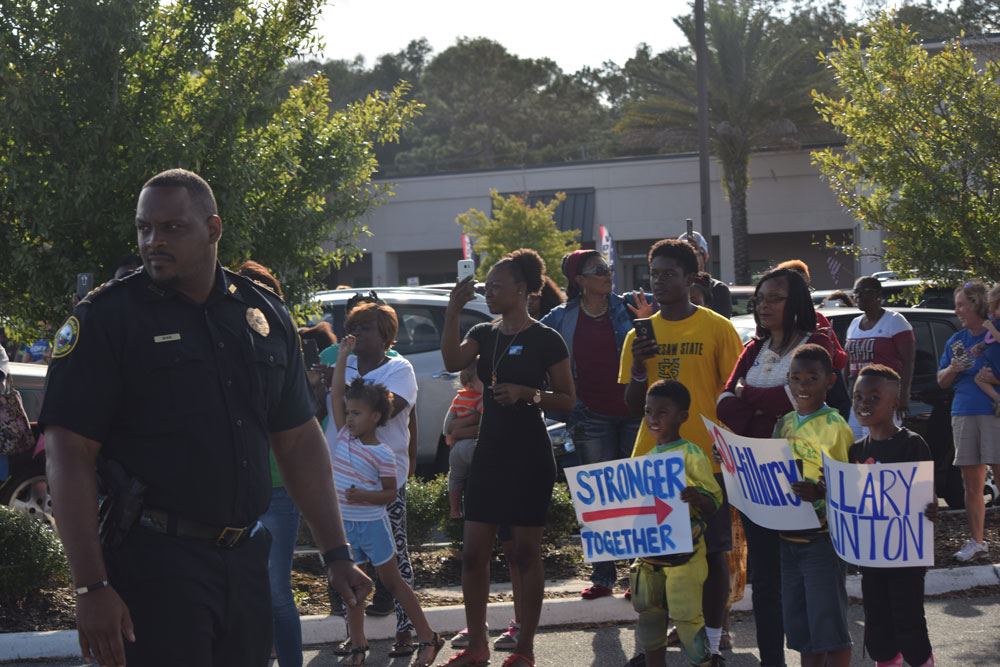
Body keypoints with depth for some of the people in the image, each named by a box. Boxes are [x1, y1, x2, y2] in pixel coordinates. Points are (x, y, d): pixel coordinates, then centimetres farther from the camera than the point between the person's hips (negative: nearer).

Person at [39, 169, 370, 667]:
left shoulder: (263, 314, 9)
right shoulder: (108, 316, -6)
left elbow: (299, 440, 15)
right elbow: (69, 454, -11)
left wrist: (337, 554, 10)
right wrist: (91, 587, -17)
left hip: (245, 561, 5)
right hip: (155, 562, -5)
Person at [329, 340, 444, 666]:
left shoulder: (382, 453, -13)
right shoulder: (343, 435, 1)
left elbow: (390, 493, -9)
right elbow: (336, 393, 0)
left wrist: (363, 496, -26)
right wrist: (343, 357, -1)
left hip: (372, 523, -5)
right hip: (343, 524, 5)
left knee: (393, 581, 2)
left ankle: (427, 638, 10)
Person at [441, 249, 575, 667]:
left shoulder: (545, 340, -5)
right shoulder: (484, 334, 10)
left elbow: (568, 400, -5)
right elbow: (452, 362, -9)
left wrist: (526, 392, -20)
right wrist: (453, 310, -16)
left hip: (529, 458, -6)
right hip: (488, 454, 6)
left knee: (526, 554, 0)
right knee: (473, 554, 4)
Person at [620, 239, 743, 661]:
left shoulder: (717, 329, -2)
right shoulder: (639, 335, 9)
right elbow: (634, 407, 10)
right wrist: (638, 367, -8)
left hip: (706, 460, -3)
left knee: (712, 552, 3)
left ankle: (712, 642, 13)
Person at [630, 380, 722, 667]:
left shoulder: (692, 455, -11)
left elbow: (713, 503, -13)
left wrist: (696, 498, -34)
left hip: (684, 554, -7)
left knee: (686, 616, -7)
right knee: (649, 612, 12)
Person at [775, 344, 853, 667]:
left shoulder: (835, 426, -11)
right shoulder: (784, 424, 9)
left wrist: (820, 493, -29)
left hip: (822, 538, -7)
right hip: (788, 538, 7)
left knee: (828, 625, -2)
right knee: (799, 625, 13)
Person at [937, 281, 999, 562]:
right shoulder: (956, 341, 14)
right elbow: (941, 381, 18)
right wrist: (953, 369, -2)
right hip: (964, 413, 6)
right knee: (971, 484, 8)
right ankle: (976, 542, 16)